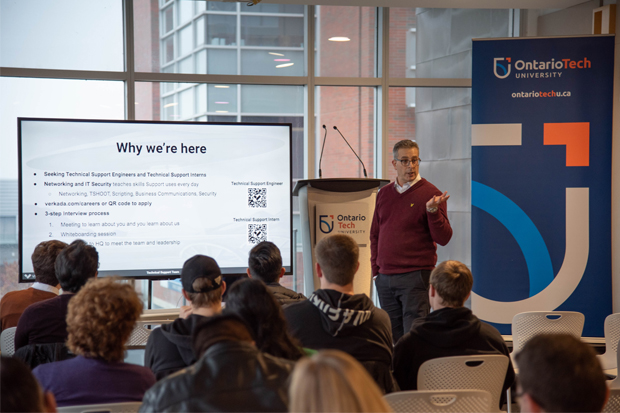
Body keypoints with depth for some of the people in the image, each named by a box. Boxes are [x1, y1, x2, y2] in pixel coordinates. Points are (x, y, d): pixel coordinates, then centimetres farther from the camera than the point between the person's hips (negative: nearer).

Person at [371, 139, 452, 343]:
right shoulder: (384, 194, 13)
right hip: (385, 278, 5)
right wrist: (376, 270, 11)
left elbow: (443, 238, -8)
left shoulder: (431, 194, -3)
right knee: (393, 338, 9)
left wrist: (432, 211, -23)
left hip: (416, 278, -5)